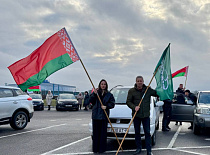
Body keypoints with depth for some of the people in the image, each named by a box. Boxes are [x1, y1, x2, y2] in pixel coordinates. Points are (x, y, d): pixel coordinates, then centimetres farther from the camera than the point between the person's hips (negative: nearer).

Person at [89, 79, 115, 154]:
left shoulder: (109, 94, 7)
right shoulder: (95, 92, 10)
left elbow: (112, 103, 3)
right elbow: (91, 101, 2)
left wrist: (106, 106, -13)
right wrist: (94, 94, -11)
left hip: (104, 115, -1)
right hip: (95, 115, 1)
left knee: (103, 132, 0)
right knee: (96, 132, 4)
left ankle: (102, 148, 8)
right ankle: (95, 148, 12)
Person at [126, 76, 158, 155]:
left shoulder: (148, 89, 1)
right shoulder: (131, 91, -2)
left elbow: (157, 94, 11)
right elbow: (128, 102, -2)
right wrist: (134, 107, -18)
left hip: (146, 115, 0)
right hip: (136, 115, 0)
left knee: (147, 132, 2)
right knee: (137, 132, 10)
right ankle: (138, 148, 24)